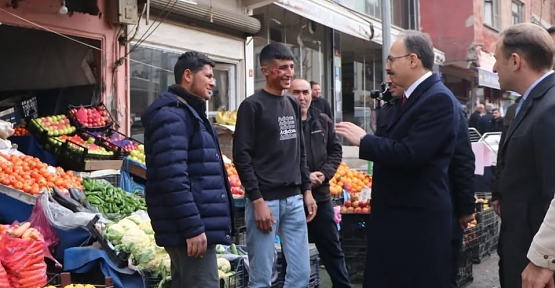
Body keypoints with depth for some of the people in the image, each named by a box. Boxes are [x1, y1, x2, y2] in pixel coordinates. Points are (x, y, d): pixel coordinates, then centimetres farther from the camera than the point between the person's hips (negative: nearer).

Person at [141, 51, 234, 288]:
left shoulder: (190, 113, 19)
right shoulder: (170, 116, -14)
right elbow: (173, 178, -23)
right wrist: (192, 228, -24)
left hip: (197, 224, 11)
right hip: (191, 229, -11)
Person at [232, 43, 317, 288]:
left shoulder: (293, 105, 14)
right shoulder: (252, 106, -6)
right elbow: (241, 157, -11)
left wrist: (306, 190, 13)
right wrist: (257, 201, -15)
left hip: (293, 199, 6)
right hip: (265, 200, -6)